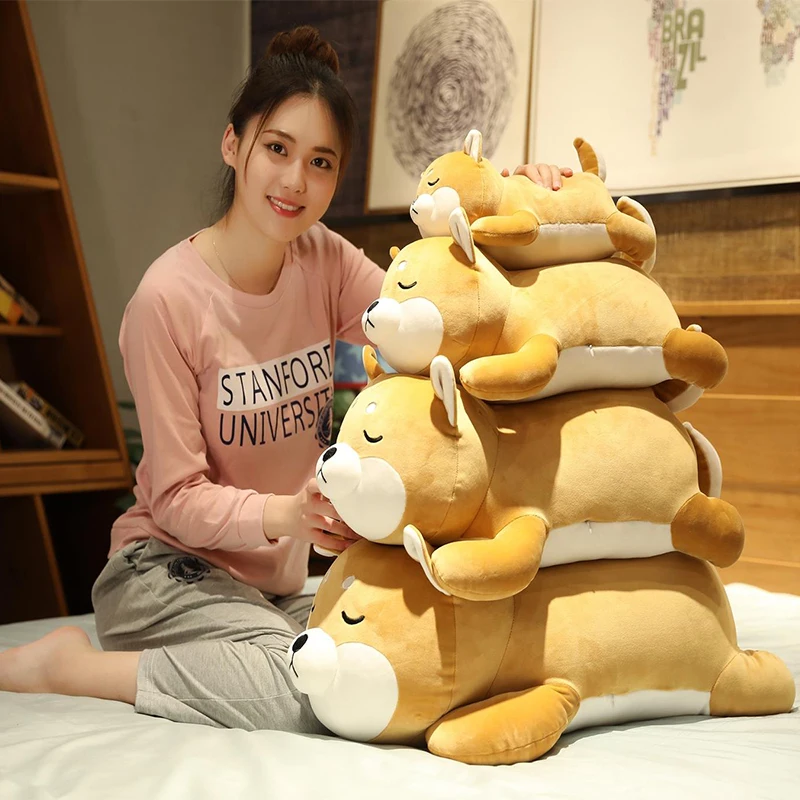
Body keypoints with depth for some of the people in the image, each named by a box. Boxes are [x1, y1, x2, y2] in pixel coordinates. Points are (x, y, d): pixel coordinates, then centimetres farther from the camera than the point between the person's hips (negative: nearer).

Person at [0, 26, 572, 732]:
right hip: (171, 568, -8)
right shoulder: (170, 298, -18)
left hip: (276, 583, 8)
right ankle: (64, 663, -10)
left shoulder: (325, 262, 1)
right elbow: (176, 497, -16)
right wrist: (285, 514, -33)